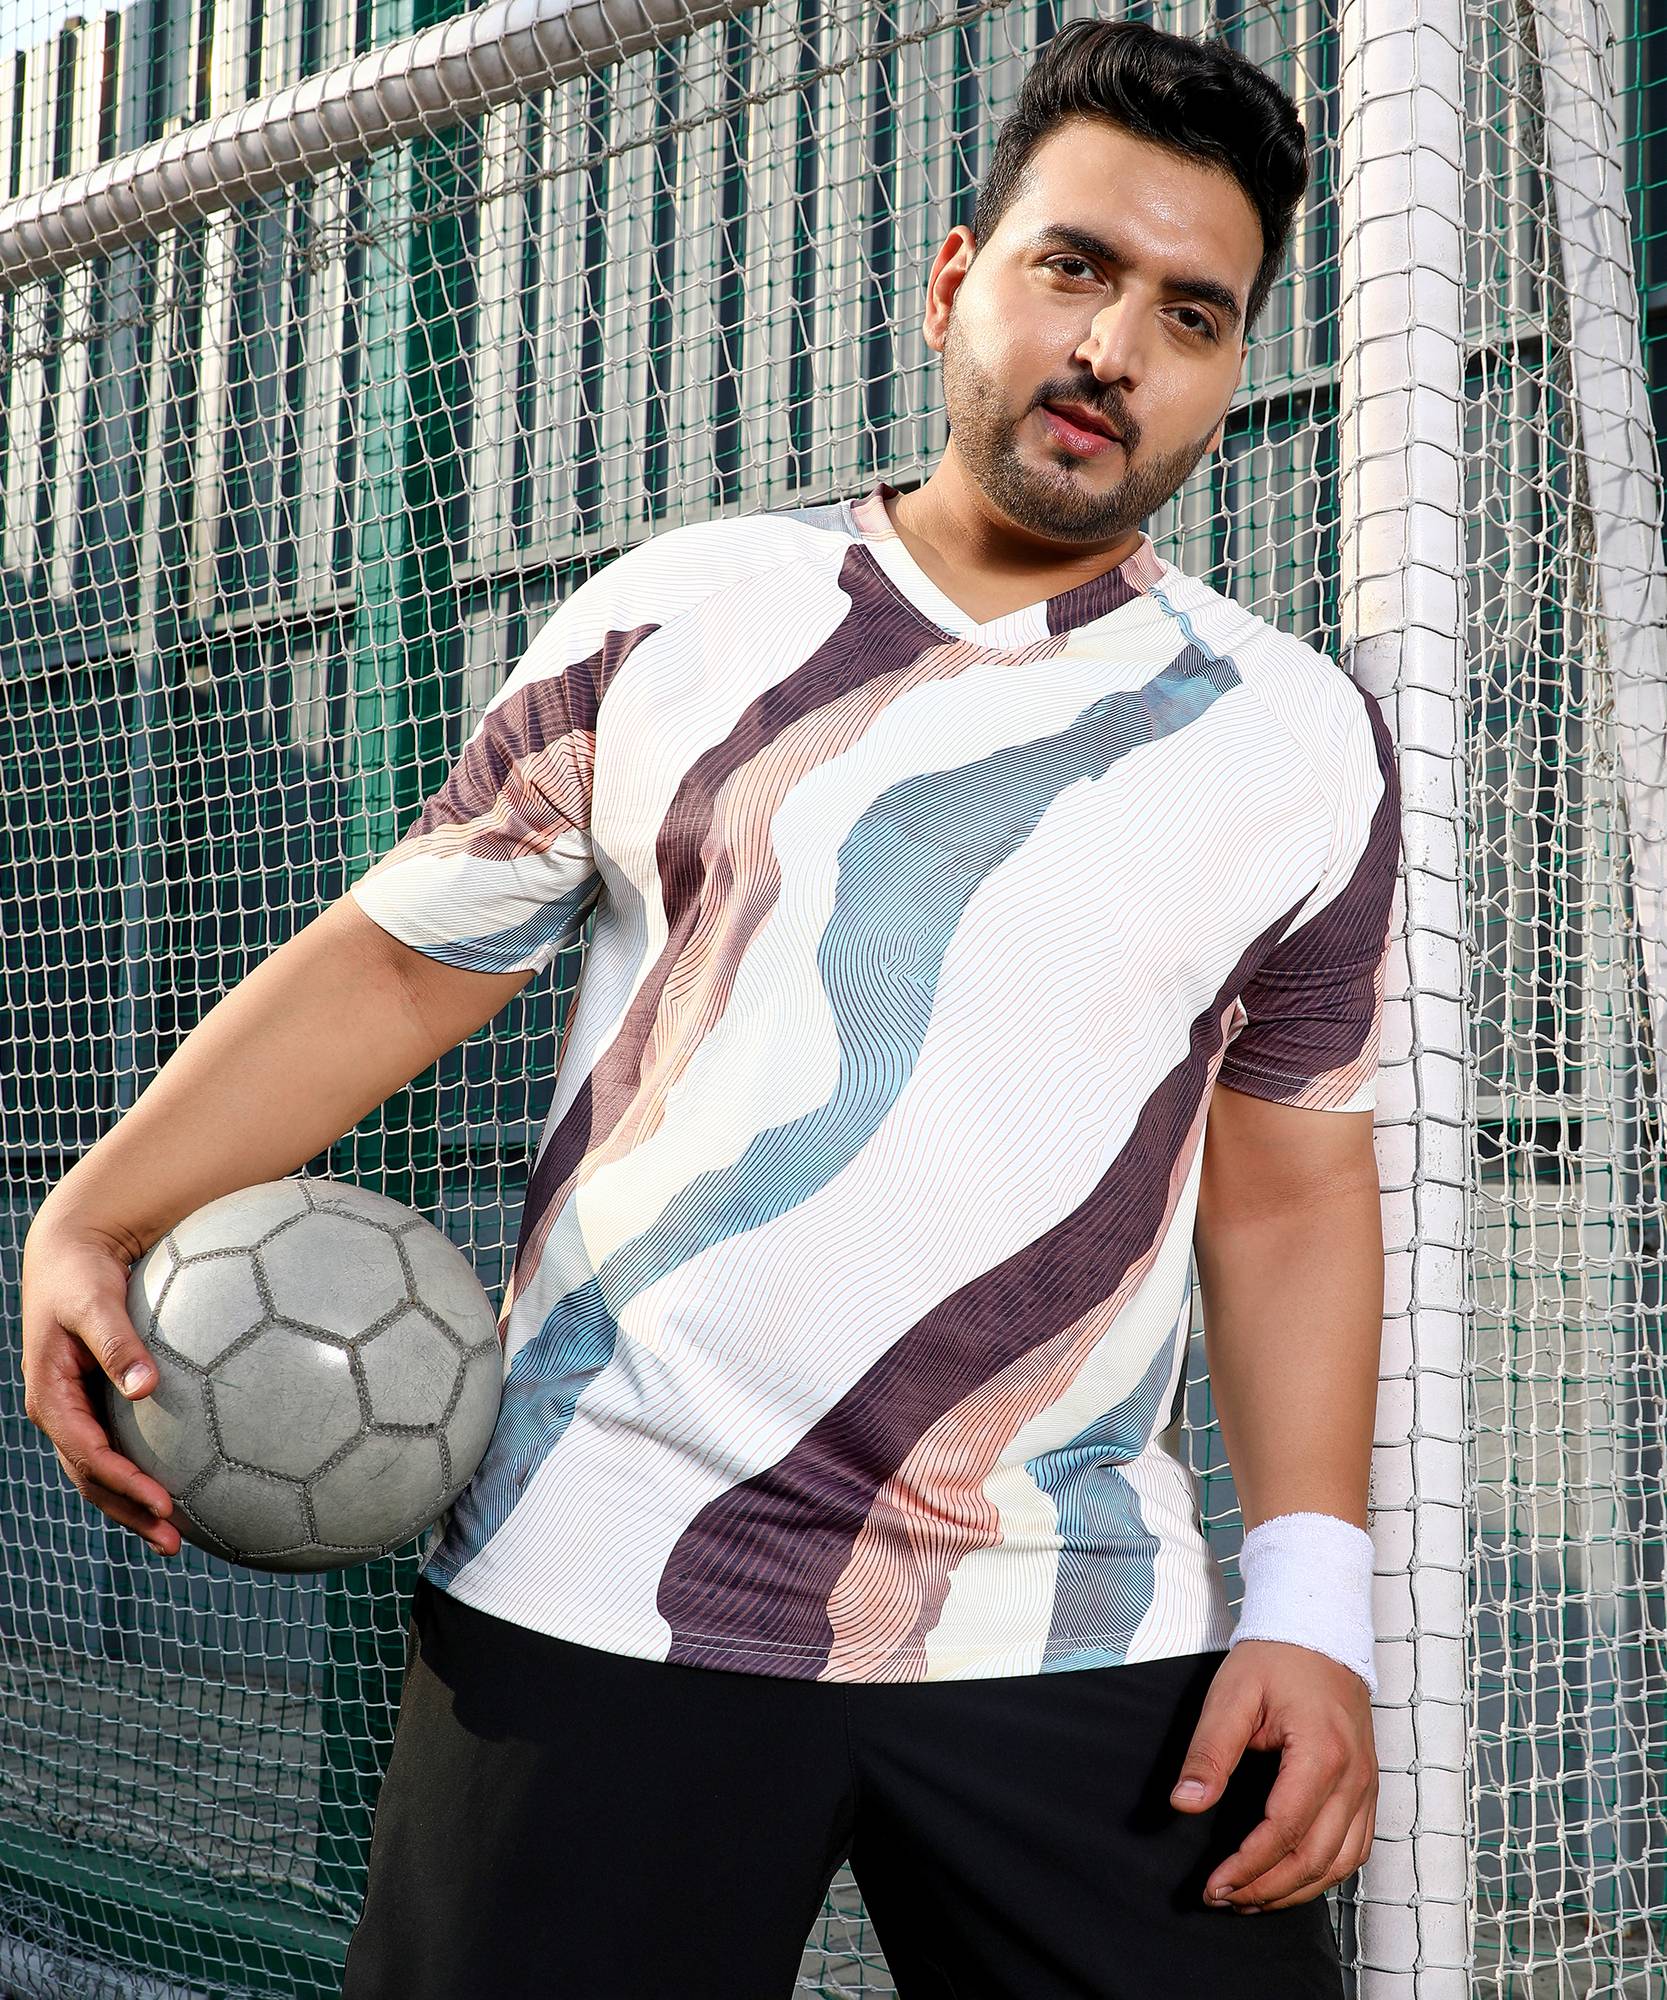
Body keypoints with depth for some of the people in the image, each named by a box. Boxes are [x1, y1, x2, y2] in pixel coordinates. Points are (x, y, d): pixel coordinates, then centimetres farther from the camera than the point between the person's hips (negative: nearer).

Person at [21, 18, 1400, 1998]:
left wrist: (1312, 1603, 0)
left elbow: (1290, 1186, 8)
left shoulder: (1301, 742, 5)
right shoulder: (669, 616, 4)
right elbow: (397, 957, 7)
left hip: (1090, 1650, 1)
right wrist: (89, 1220, -4)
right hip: (592, 1607, 0)